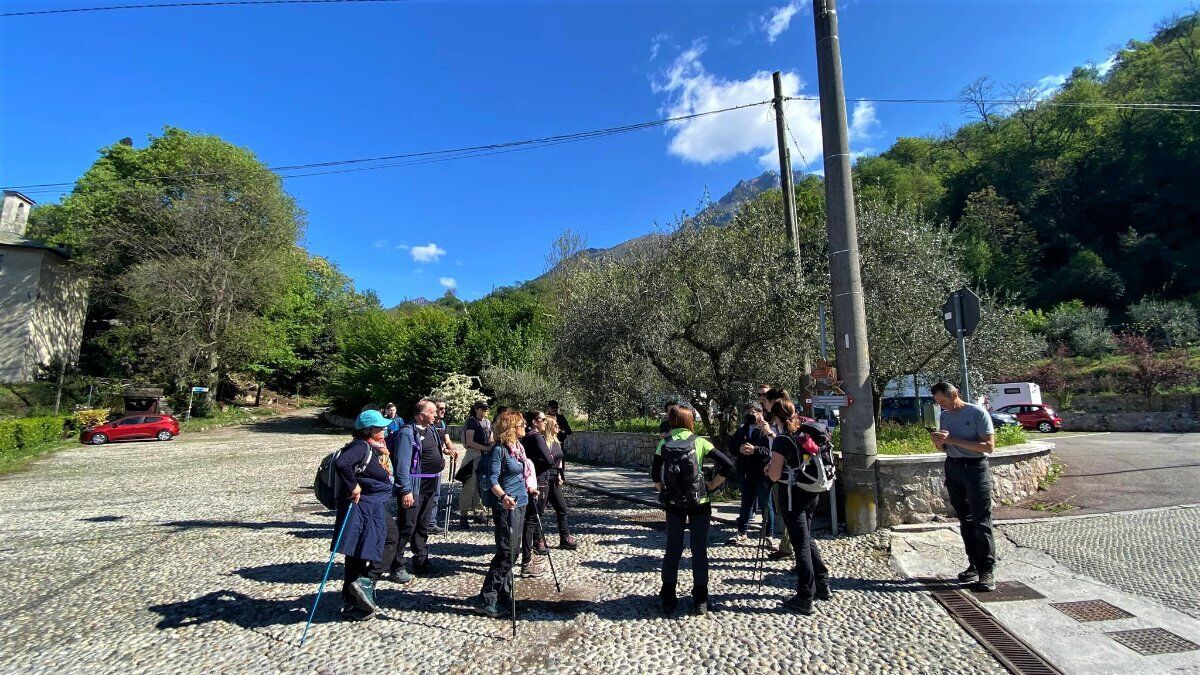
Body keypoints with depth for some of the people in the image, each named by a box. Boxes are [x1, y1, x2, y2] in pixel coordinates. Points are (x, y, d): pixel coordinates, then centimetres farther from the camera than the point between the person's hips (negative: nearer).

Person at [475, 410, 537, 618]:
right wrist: (503, 496, -38)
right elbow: (492, 480, -22)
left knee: (511, 551, 14)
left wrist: (529, 489, 32)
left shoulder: (517, 447, 8)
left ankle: (504, 596, 24)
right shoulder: (499, 450, -16)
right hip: (506, 506, -9)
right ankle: (486, 600, 2)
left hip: (520, 503, 9)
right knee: (506, 553, -7)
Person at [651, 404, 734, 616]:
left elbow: (655, 475, -3)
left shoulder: (664, 443, -2)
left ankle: (668, 600, 20)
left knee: (672, 550, 13)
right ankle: (700, 602, 16)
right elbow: (727, 465, -8)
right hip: (699, 502, -1)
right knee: (699, 551, 10)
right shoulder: (700, 442, -5)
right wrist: (713, 485, 1)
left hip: (673, 503, 1)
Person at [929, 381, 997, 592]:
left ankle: (987, 571, -3)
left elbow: (989, 446, -14)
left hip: (976, 467, -6)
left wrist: (953, 440, -19)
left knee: (981, 521, -7)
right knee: (965, 520, 8)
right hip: (953, 468, 6)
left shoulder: (978, 412, -8)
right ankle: (974, 565, 14)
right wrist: (939, 443, -5)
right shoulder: (945, 416, 11)